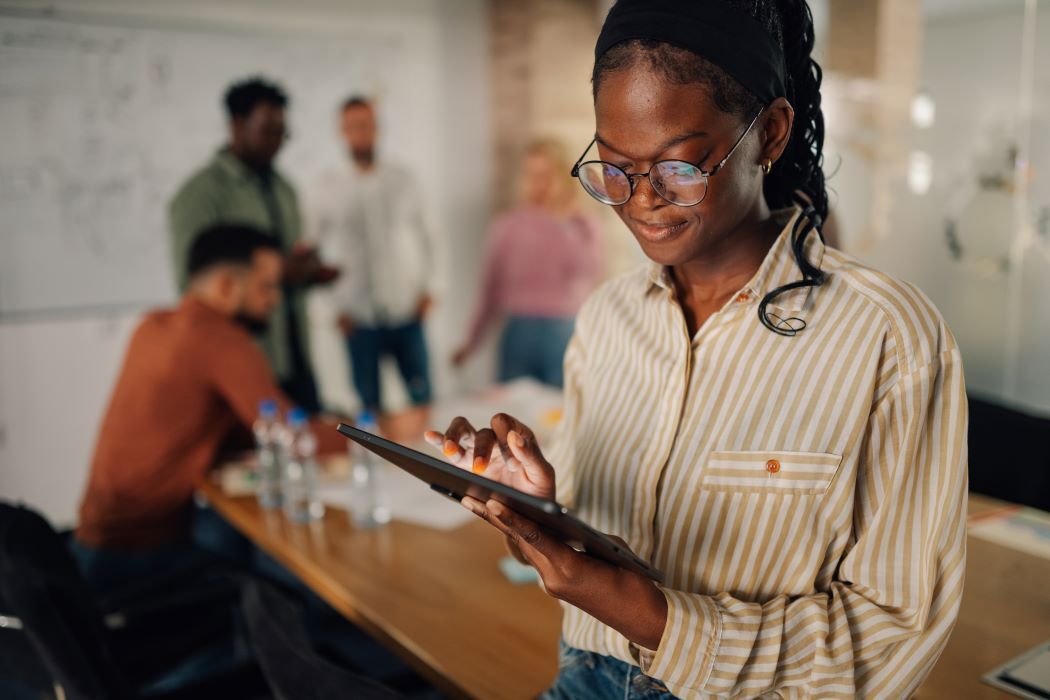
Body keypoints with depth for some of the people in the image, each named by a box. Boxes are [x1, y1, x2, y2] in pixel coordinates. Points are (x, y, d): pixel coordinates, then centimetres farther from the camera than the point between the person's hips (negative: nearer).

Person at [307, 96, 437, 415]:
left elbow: (421, 234, 13)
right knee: (370, 406, 6)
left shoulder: (402, 178, 8)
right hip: (360, 318, -2)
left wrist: (427, 286, 4)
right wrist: (339, 305, -3)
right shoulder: (327, 186, 0)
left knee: (423, 399, 5)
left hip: (407, 310, 2)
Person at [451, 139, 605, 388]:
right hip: (519, 332, 1)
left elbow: (592, 271, -14)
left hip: (566, 334, -1)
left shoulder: (582, 226, 4)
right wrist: (471, 342, 10)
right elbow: (491, 289, 11)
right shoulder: (506, 227, 7)